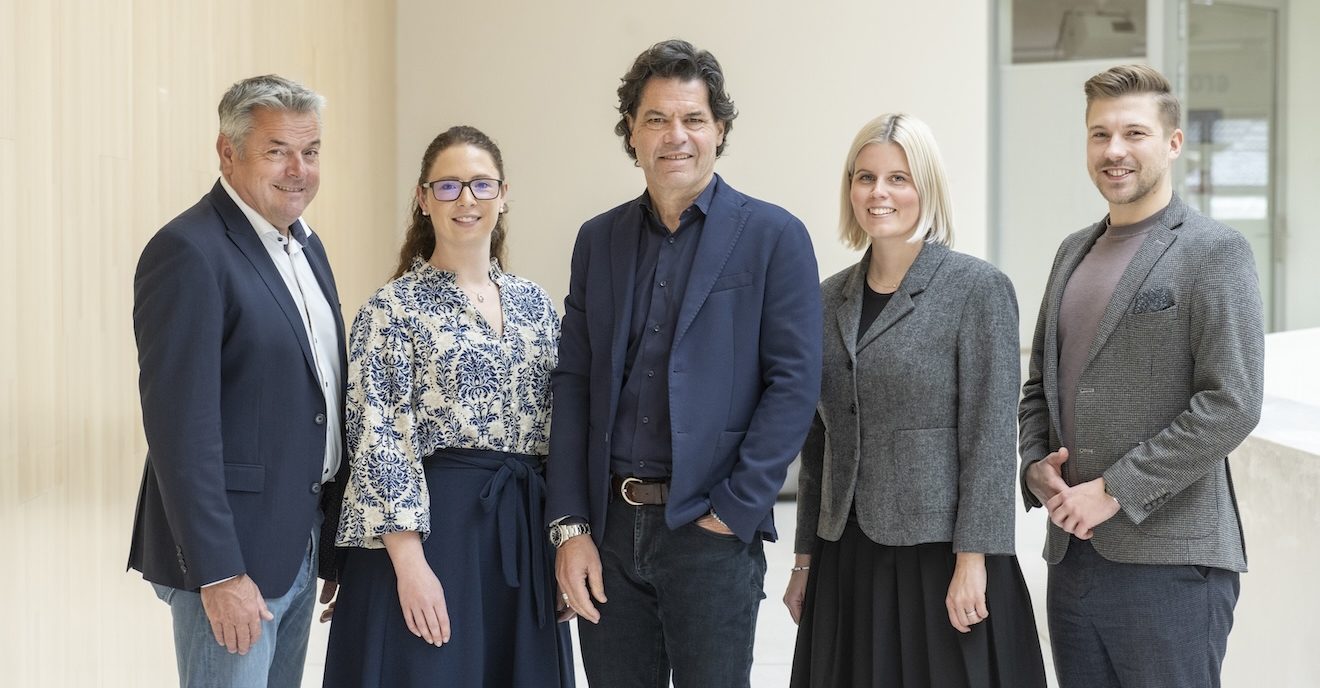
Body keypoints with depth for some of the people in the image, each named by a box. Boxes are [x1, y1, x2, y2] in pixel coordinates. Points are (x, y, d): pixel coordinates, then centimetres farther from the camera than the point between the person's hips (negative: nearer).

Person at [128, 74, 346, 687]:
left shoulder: (304, 244, 11)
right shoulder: (189, 253, -16)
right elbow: (181, 426, -20)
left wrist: (335, 537, 13)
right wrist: (218, 573, -22)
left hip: (304, 542, 8)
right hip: (233, 555, -8)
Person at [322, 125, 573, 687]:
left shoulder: (534, 303, 11)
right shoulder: (394, 308, -6)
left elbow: (555, 427, 14)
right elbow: (379, 441, -11)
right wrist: (410, 565, -17)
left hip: (525, 528, 6)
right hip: (432, 523, -5)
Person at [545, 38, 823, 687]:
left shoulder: (773, 237, -2)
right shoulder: (598, 239, 10)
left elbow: (794, 383, -6)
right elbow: (572, 385, 8)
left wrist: (733, 511, -12)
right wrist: (569, 526, 0)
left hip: (712, 530, -4)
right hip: (609, 526, 4)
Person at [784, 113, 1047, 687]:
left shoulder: (978, 288, -6)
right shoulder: (831, 299, 10)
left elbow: (990, 436, -10)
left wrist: (972, 561, -15)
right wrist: (805, 558, 13)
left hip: (938, 555, -5)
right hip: (846, 558, 5)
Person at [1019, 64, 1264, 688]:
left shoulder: (1213, 252, -6)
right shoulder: (1074, 251, 16)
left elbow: (1232, 404, -15)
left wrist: (1115, 490, -15)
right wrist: (1035, 467, 1)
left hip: (1170, 563, -6)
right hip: (1073, 558, 7)